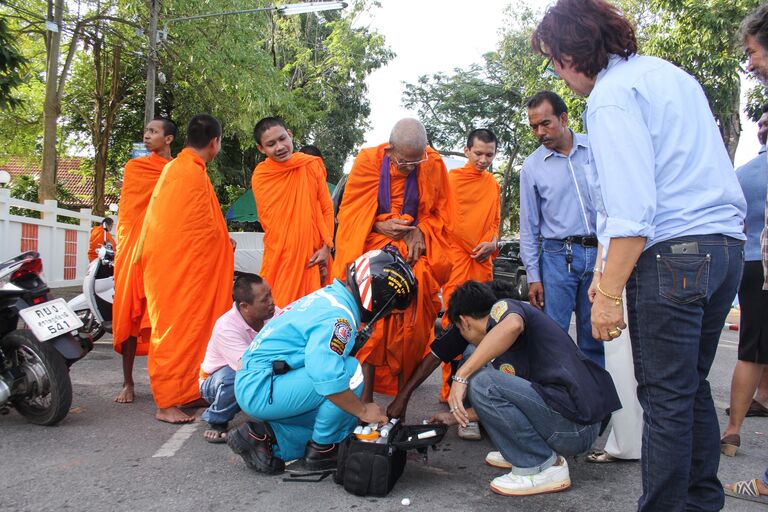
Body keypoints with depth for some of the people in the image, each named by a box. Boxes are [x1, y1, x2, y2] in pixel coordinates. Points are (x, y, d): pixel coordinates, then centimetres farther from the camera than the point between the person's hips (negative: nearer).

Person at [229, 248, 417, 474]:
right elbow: (328, 378, -33)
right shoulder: (338, 316, -21)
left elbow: (322, 363, 17)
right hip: (261, 389, -10)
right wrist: (363, 411, -17)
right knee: (351, 371, -21)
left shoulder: (330, 295, 10)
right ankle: (321, 450, -4)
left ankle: (261, 435, 8)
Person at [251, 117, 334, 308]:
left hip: (312, 255, 1)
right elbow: (267, 220, 5)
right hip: (279, 257, -1)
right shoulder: (260, 177, -3)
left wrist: (326, 247, -5)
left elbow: (327, 209, 4)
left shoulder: (312, 165, -1)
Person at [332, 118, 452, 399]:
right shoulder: (368, 161, -6)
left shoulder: (434, 164, -4)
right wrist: (380, 226, -17)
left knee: (410, 327, -2)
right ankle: (366, 397, 2)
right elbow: (351, 212, 1)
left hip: (413, 256, 1)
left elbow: (440, 213, 7)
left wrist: (420, 232, -13)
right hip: (373, 250, -1)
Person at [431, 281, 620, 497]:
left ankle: (544, 468, -5)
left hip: (575, 428, -10)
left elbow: (513, 325, -30)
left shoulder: (502, 307, -4)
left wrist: (461, 375, -26)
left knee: (481, 381, -17)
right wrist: (454, 416, 41)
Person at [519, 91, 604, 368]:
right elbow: (528, 226, 5)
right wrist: (533, 276, 1)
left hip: (600, 253, 1)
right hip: (558, 255, -1)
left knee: (594, 337, 8)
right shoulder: (532, 165, 3)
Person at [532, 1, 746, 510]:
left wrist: (608, 293, -16)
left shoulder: (612, 97, -10)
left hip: (672, 254, -9)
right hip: (726, 243, 9)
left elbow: (632, 211, -19)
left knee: (665, 396, 0)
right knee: (693, 387, 18)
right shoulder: (671, 72, 18)